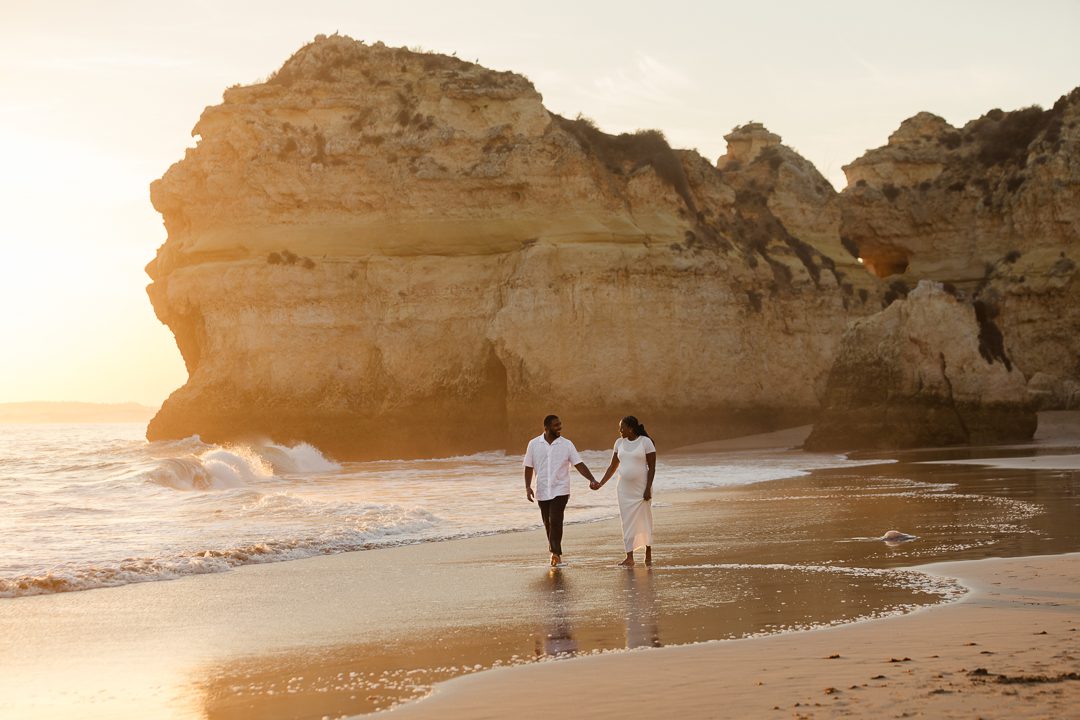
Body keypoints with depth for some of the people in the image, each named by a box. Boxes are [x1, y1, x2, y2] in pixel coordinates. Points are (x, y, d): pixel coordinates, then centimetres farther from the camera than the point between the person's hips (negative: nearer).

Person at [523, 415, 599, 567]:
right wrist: (528, 487, -5)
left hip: (560, 490, -2)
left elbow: (579, 464, -4)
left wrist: (592, 480, -17)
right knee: (548, 523, 9)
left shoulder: (567, 445, -2)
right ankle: (555, 553, 22)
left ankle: (555, 553, -11)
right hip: (542, 491, 2)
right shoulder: (534, 444, 1)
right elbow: (529, 467, 6)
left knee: (556, 521, -15)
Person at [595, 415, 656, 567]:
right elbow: (613, 466, 11)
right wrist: (600, 484, 4)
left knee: (645, 520, 3)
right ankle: (629, 558, 2)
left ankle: (648, 555, 15)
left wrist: (648, 489, -16)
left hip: (641, 488, -4)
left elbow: (652, 467, -9)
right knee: (627, 522, 2)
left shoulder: (646, 442, -9)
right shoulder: (619, 443, 6)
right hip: (624, 489, 4)